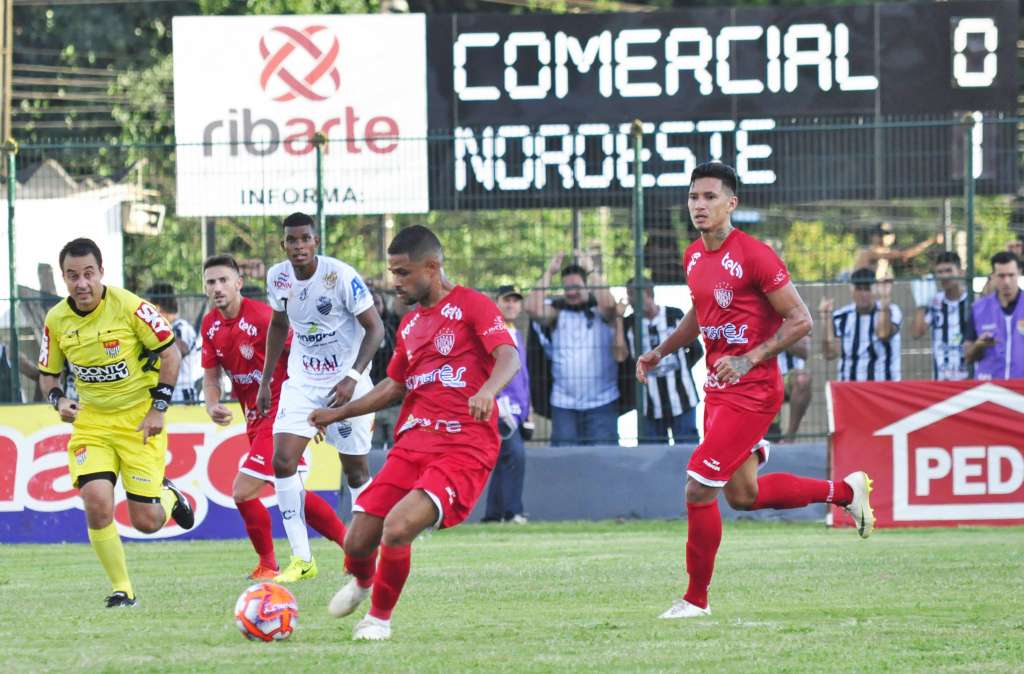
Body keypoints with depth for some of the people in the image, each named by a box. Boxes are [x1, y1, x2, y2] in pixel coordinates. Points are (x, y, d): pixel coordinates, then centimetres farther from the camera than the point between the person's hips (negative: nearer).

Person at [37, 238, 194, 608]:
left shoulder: (128, 306, -15)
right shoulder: (56, 320, -4)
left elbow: (170, 352, -6)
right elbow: (48, 373, 11)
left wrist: (158, 408, -10)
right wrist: (59, 401, -11)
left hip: (139, 420, -3)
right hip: (90, 421, 3)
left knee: (146, 522, -3)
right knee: (96, 501, -20)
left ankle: (168, 496, 35)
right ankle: (121, 589, -4)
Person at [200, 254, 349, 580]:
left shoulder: (263, 317, -19)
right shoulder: (210, 326, 3)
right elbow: (211, 378, 11)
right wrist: (212, 405, -10)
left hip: (280, 414, -8)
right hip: (255, 419, 8)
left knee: (243, 492, -13)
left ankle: (268, 565, 5)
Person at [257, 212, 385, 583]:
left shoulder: (341, 276, -18)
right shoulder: (278, 277, -3)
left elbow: (375, 328, -14)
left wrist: (352, 377, -24)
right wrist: (265, 381, 14)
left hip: (346, 382, -4)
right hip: (302, 381, 4)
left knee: (356, 469, 3)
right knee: (282, 461, -12)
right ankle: (302, 558, -8)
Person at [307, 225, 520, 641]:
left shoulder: (471, 306, -3)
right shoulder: (410, 324, 20)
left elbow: (509, 357, -19)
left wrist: (487, 390, -40)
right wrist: (337, 414, 28)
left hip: (464, 447, -7)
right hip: (413, 442, 7)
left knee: (398, 526, -27)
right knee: (358, 540, -3)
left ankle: (380, 618, -3)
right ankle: (361, 582, 35)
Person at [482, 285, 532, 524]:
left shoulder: (519, 338, 23)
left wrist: (527, 412, 21)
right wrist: (500, 403, -21)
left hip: (517, 411, 9)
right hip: (499, 408, -9)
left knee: (503, 463, 9)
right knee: (514, 453, -20)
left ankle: (493, 517, 13)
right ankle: (512, 513, -21)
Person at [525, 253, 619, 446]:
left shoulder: (599, 310, 3)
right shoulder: (558, 311, 8)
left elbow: (608, 303, -19)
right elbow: (533, 309, -9)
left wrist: (591, 271, -14)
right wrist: (548, 273, -7)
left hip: (601, 401, -2)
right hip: (564, 404, 2)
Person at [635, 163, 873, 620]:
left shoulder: (755, 256, -16)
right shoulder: (694, 257, 8)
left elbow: (800, 321, -15)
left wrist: (750, 359, -22)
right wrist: (660, 351, 13)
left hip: (751, 390, -9)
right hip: (717, 389, 9)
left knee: (699, 489, -11)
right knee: (743, 496, 15)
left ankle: (696, 599, 3)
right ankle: (845, 490, 34)